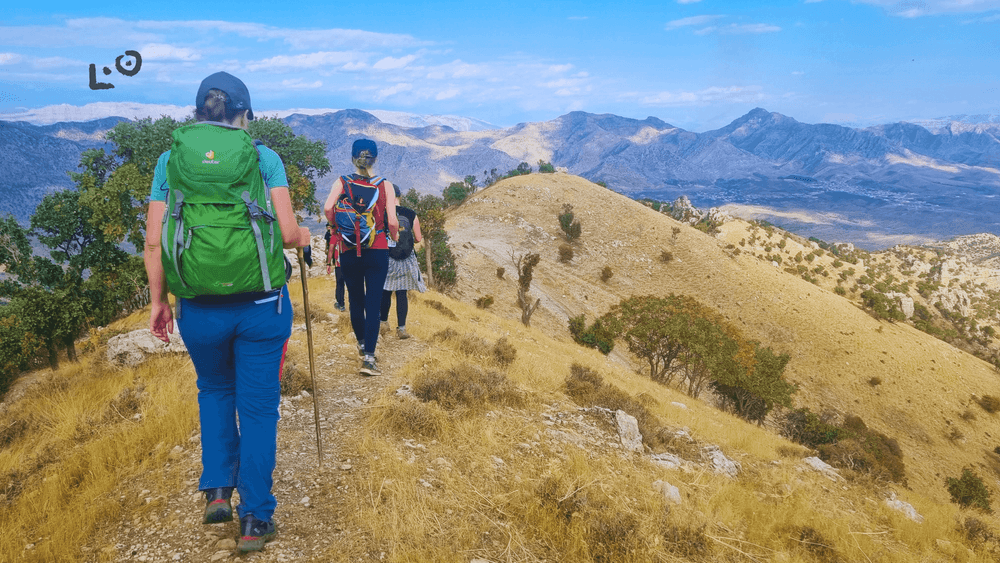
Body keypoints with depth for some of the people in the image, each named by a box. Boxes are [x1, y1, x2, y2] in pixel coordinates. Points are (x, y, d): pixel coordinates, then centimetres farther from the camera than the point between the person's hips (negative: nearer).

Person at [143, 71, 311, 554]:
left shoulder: (170, 159, 4)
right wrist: (303, 236, 16)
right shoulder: (263, 157, -2)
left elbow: (153, 241, 2)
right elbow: (287, 233, -7)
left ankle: (217, 490, 22)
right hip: (260, 305, -2)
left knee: (215, 390, 27)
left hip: (198, 309, 2)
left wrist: (157, 300, 12)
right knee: (258, 406, 9)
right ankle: (255, 521, 14)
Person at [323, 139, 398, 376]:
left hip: (348, 252, 2)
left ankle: (362, 343, 35)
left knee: (355, 300, 18)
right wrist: (394, 236, 11)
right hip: (377, 251, -2)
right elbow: (392, 221, -10)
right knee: (373, 303, -2)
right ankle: (368, 357, -10)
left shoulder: (342, 182, 0)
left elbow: (327, 208, -14)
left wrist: (336, 227, 5)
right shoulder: (385, 185, -3)